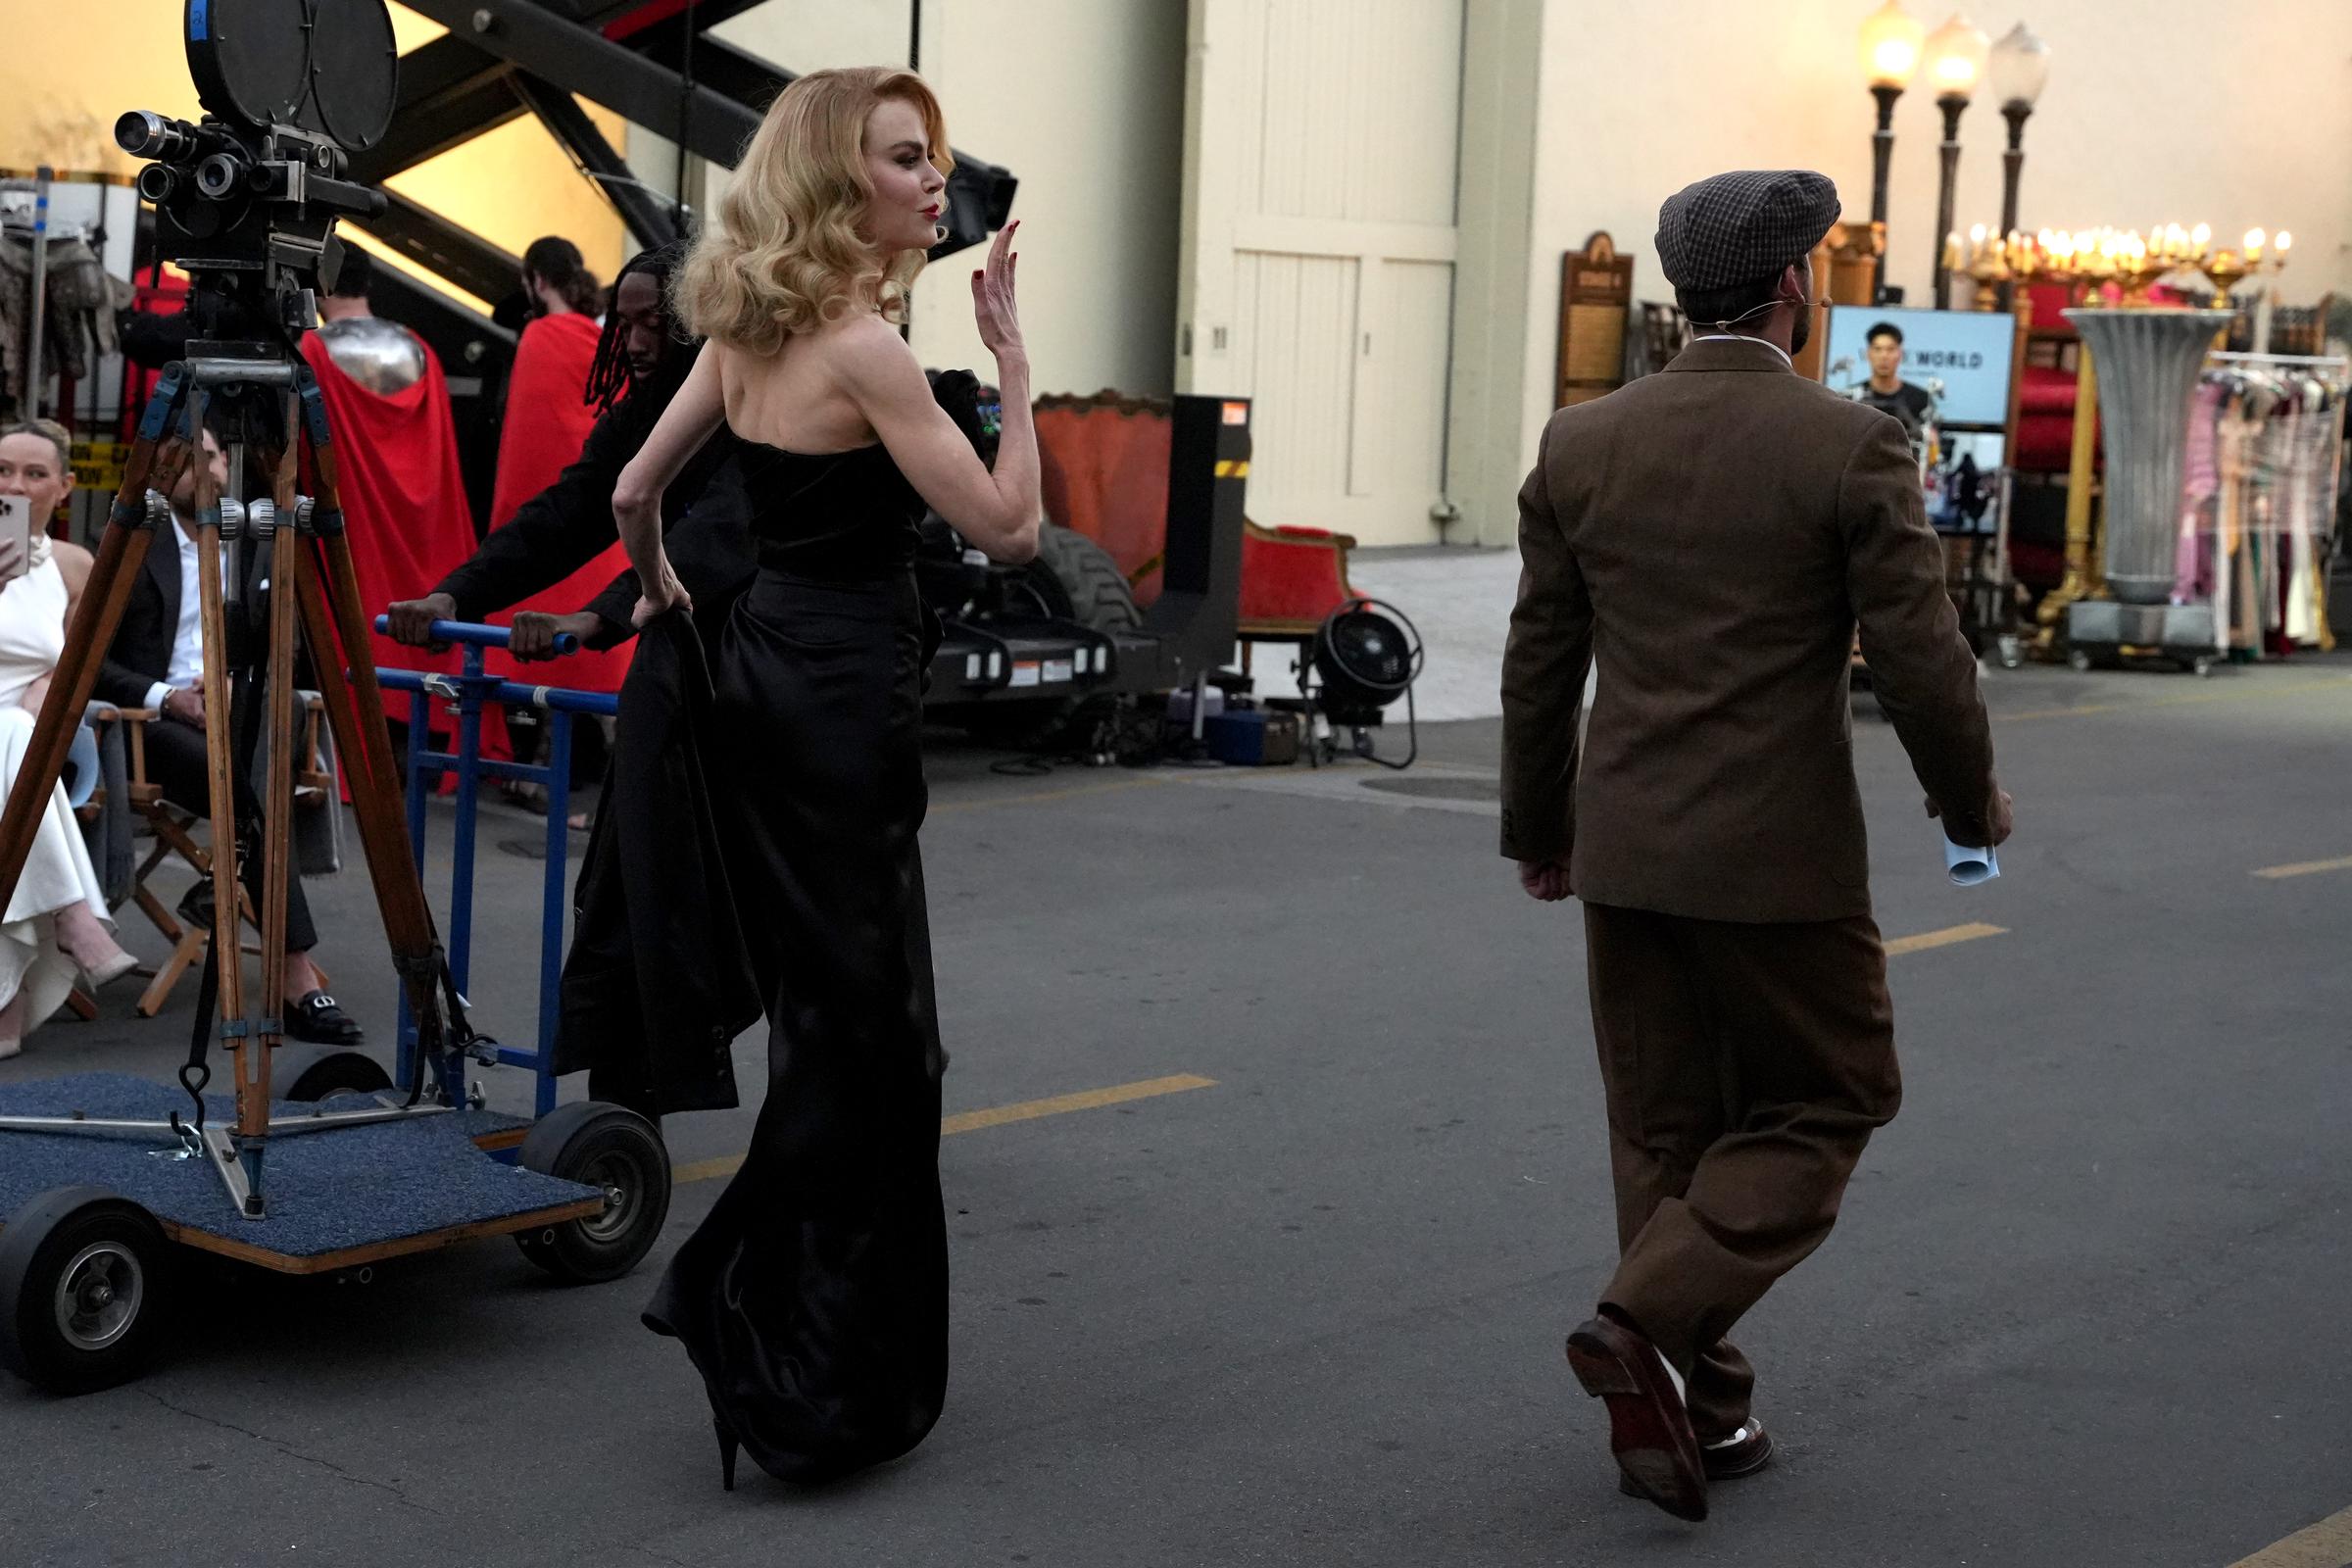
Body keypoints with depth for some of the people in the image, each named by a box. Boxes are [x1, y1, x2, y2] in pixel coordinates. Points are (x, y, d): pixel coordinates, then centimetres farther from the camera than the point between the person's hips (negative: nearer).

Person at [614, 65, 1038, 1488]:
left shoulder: (748, 330, 8)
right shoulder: (865, 344, -17)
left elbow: (635, 493, 17)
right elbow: (1009, 529, -17)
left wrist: (665, 597, 33)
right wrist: (1010, 354, -11)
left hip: (765, 668, 9)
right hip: (846, 691, -9)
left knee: (822, 1016, 19)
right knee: (869, 1036, -1)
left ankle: (749, 1304, 26)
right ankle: (829, 1391, 4)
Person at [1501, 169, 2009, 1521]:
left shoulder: (1581, 445, 2)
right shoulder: (1852, 447, -11)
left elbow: (1540, 661, 6)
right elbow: (1921, 658, -10)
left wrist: (1538, 828, 18)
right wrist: (1973, 801, 7)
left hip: (1625, 850, 5)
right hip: (1781, 853, -5)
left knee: (1666, 1132, 15)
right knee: (1826, 1104, 11)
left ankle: (1699, 1413, 20)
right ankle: (1650, 1324, -7)